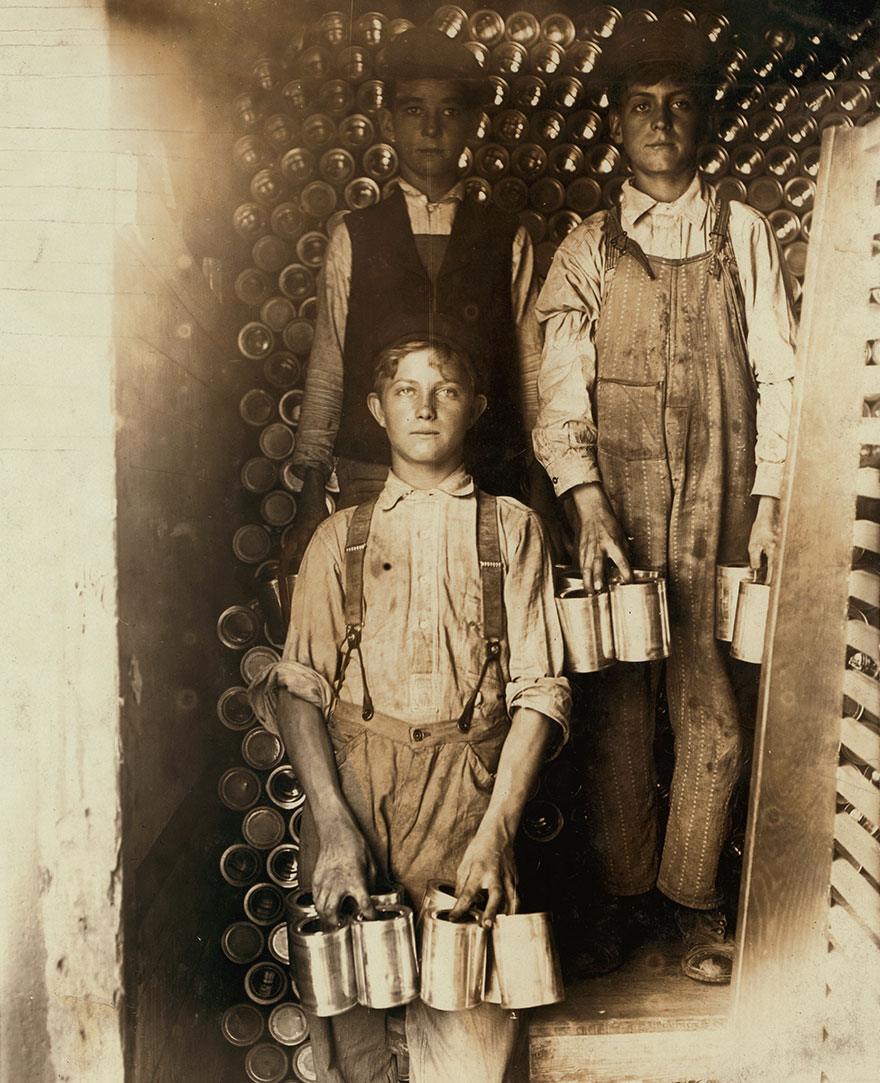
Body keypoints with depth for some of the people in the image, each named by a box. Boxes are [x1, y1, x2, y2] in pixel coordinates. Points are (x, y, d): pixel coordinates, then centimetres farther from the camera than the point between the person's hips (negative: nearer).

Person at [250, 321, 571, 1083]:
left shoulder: (512, 529, 11)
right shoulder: (341, 538, 13)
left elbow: (539, 689, 2)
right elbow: (298, 683, 3)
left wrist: (493, 835, -9)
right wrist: (333, 823, -11)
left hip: (469, 794, 0)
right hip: (350, 787, 1)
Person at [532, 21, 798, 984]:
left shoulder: (744, 235, 11)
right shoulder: (586, 250, 10)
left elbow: (778, 375, 7)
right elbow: (560, 387, 0)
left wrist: (769, 499, -2)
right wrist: (587, 504, -14)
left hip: (717, 511, 0)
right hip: (613, 508, 0)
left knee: (710, 712, 2)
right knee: (615, 707, 2)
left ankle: (694, 900, 20)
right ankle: (620, 895, 20)